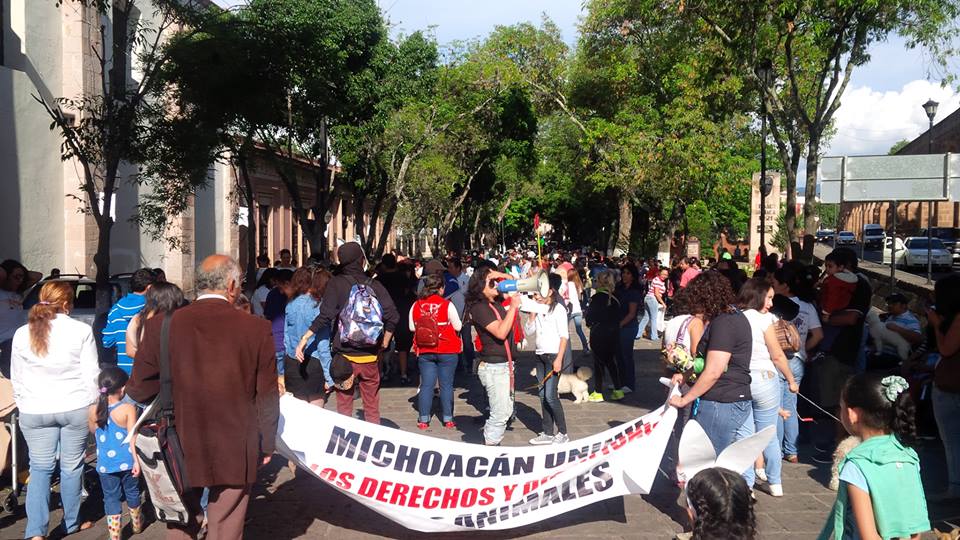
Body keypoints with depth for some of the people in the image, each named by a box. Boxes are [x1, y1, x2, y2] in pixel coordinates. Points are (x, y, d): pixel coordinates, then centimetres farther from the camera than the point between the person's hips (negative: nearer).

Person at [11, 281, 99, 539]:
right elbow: (91, 374, -5)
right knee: (72, 467, 11)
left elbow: (16, 377, 9)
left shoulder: (22, 334, 1)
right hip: (75, 407, -2)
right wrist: (93, 404, 6)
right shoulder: (81, 330, -8)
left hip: (35, 411, 2)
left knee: (40, 468, 12)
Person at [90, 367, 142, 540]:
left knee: (111, 498, 9)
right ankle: (136, 524, 39)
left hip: (105, 464, 1)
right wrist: (136, 460, -13)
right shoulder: (128, 408, -15)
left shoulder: (94, 411, -4)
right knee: (132, 492, 19)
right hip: (127, 462, -1)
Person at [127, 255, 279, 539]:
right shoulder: (256, 328, -11)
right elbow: (267, 396, -5)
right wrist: (266, 445, 8)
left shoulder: (161, 326, -8)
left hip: (180, 451, 1)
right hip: (235, 453, -1)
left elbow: (139, 390, -2)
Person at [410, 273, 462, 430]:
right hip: (447, 351, -3)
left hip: (424, 351, 3)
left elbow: (411, 327, 2)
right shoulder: (447, 305, -12)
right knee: (446, 384, 6)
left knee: (426, 384, 8)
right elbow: (458, 327, -8)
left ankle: (423, 419, 10)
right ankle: (447, 419, 12)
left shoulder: (416, 305, -3)